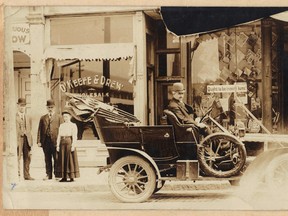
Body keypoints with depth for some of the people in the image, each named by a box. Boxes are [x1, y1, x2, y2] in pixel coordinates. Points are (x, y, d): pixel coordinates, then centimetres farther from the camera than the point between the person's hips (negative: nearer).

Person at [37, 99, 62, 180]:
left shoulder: (58, 117, 8)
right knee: (47, 159, 6)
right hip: (45, 140, 3)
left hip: (55, 140, -3)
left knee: (56, 159, 0)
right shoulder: (43, 118, 16)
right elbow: (40, 130, 11)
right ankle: (48, 175, 11)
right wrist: (39, 141, 2)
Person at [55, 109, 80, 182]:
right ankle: (64, 177, 6)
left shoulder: (73, 125, 2)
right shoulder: (61, 125, 16)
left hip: (69, 142, -5)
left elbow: (74, 136, -6)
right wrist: (58, 145, 5)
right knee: (62, 159, 2)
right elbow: (59, 136, 13)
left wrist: (73, 145, -15)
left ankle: (72, 177, -2)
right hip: (62, 142, 5)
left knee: (70, 159, -5)